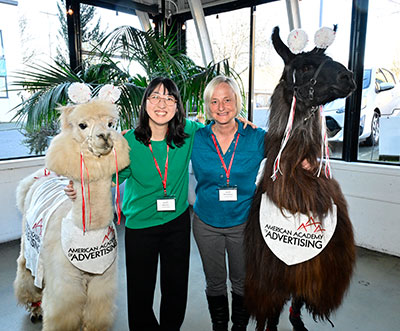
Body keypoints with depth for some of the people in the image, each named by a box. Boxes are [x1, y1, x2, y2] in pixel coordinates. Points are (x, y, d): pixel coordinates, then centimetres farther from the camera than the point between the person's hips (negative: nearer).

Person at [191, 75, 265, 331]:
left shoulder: (256, 139, -9)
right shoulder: (196, 138, -7)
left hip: (244, 222, 0)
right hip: (206, 224, 1)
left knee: (242, 282, 18)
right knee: (215, 282, 18)